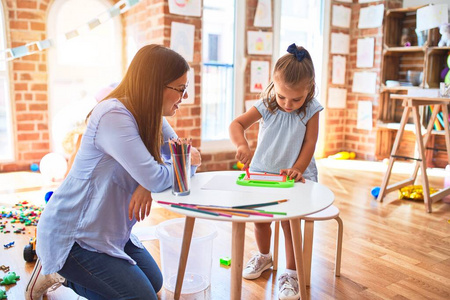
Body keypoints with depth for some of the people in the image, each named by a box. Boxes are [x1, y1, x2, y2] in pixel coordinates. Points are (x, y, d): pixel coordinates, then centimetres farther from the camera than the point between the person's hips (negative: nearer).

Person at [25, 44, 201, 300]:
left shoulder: (151, 116, -1)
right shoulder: (114, 117, -28)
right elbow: (155, 178, -32)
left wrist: (148, 185, -23)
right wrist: (189, 160, -13)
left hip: (110, 229, 9)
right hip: (70, 235, -9)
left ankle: (65, 275, 26)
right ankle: (54, 271, 11)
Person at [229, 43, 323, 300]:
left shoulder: (311, 110, -10)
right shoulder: (266, 105, -8)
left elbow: (310, 143, -10)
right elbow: (237, 124, -11)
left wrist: (298, 169, -23)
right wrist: (242, 145, -31)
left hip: (295, 174, -3)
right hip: (262, 171, 3)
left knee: (289, 220, -12)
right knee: (259, 217, 11)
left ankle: (291, 273, 8)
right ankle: (264, 256, 40)